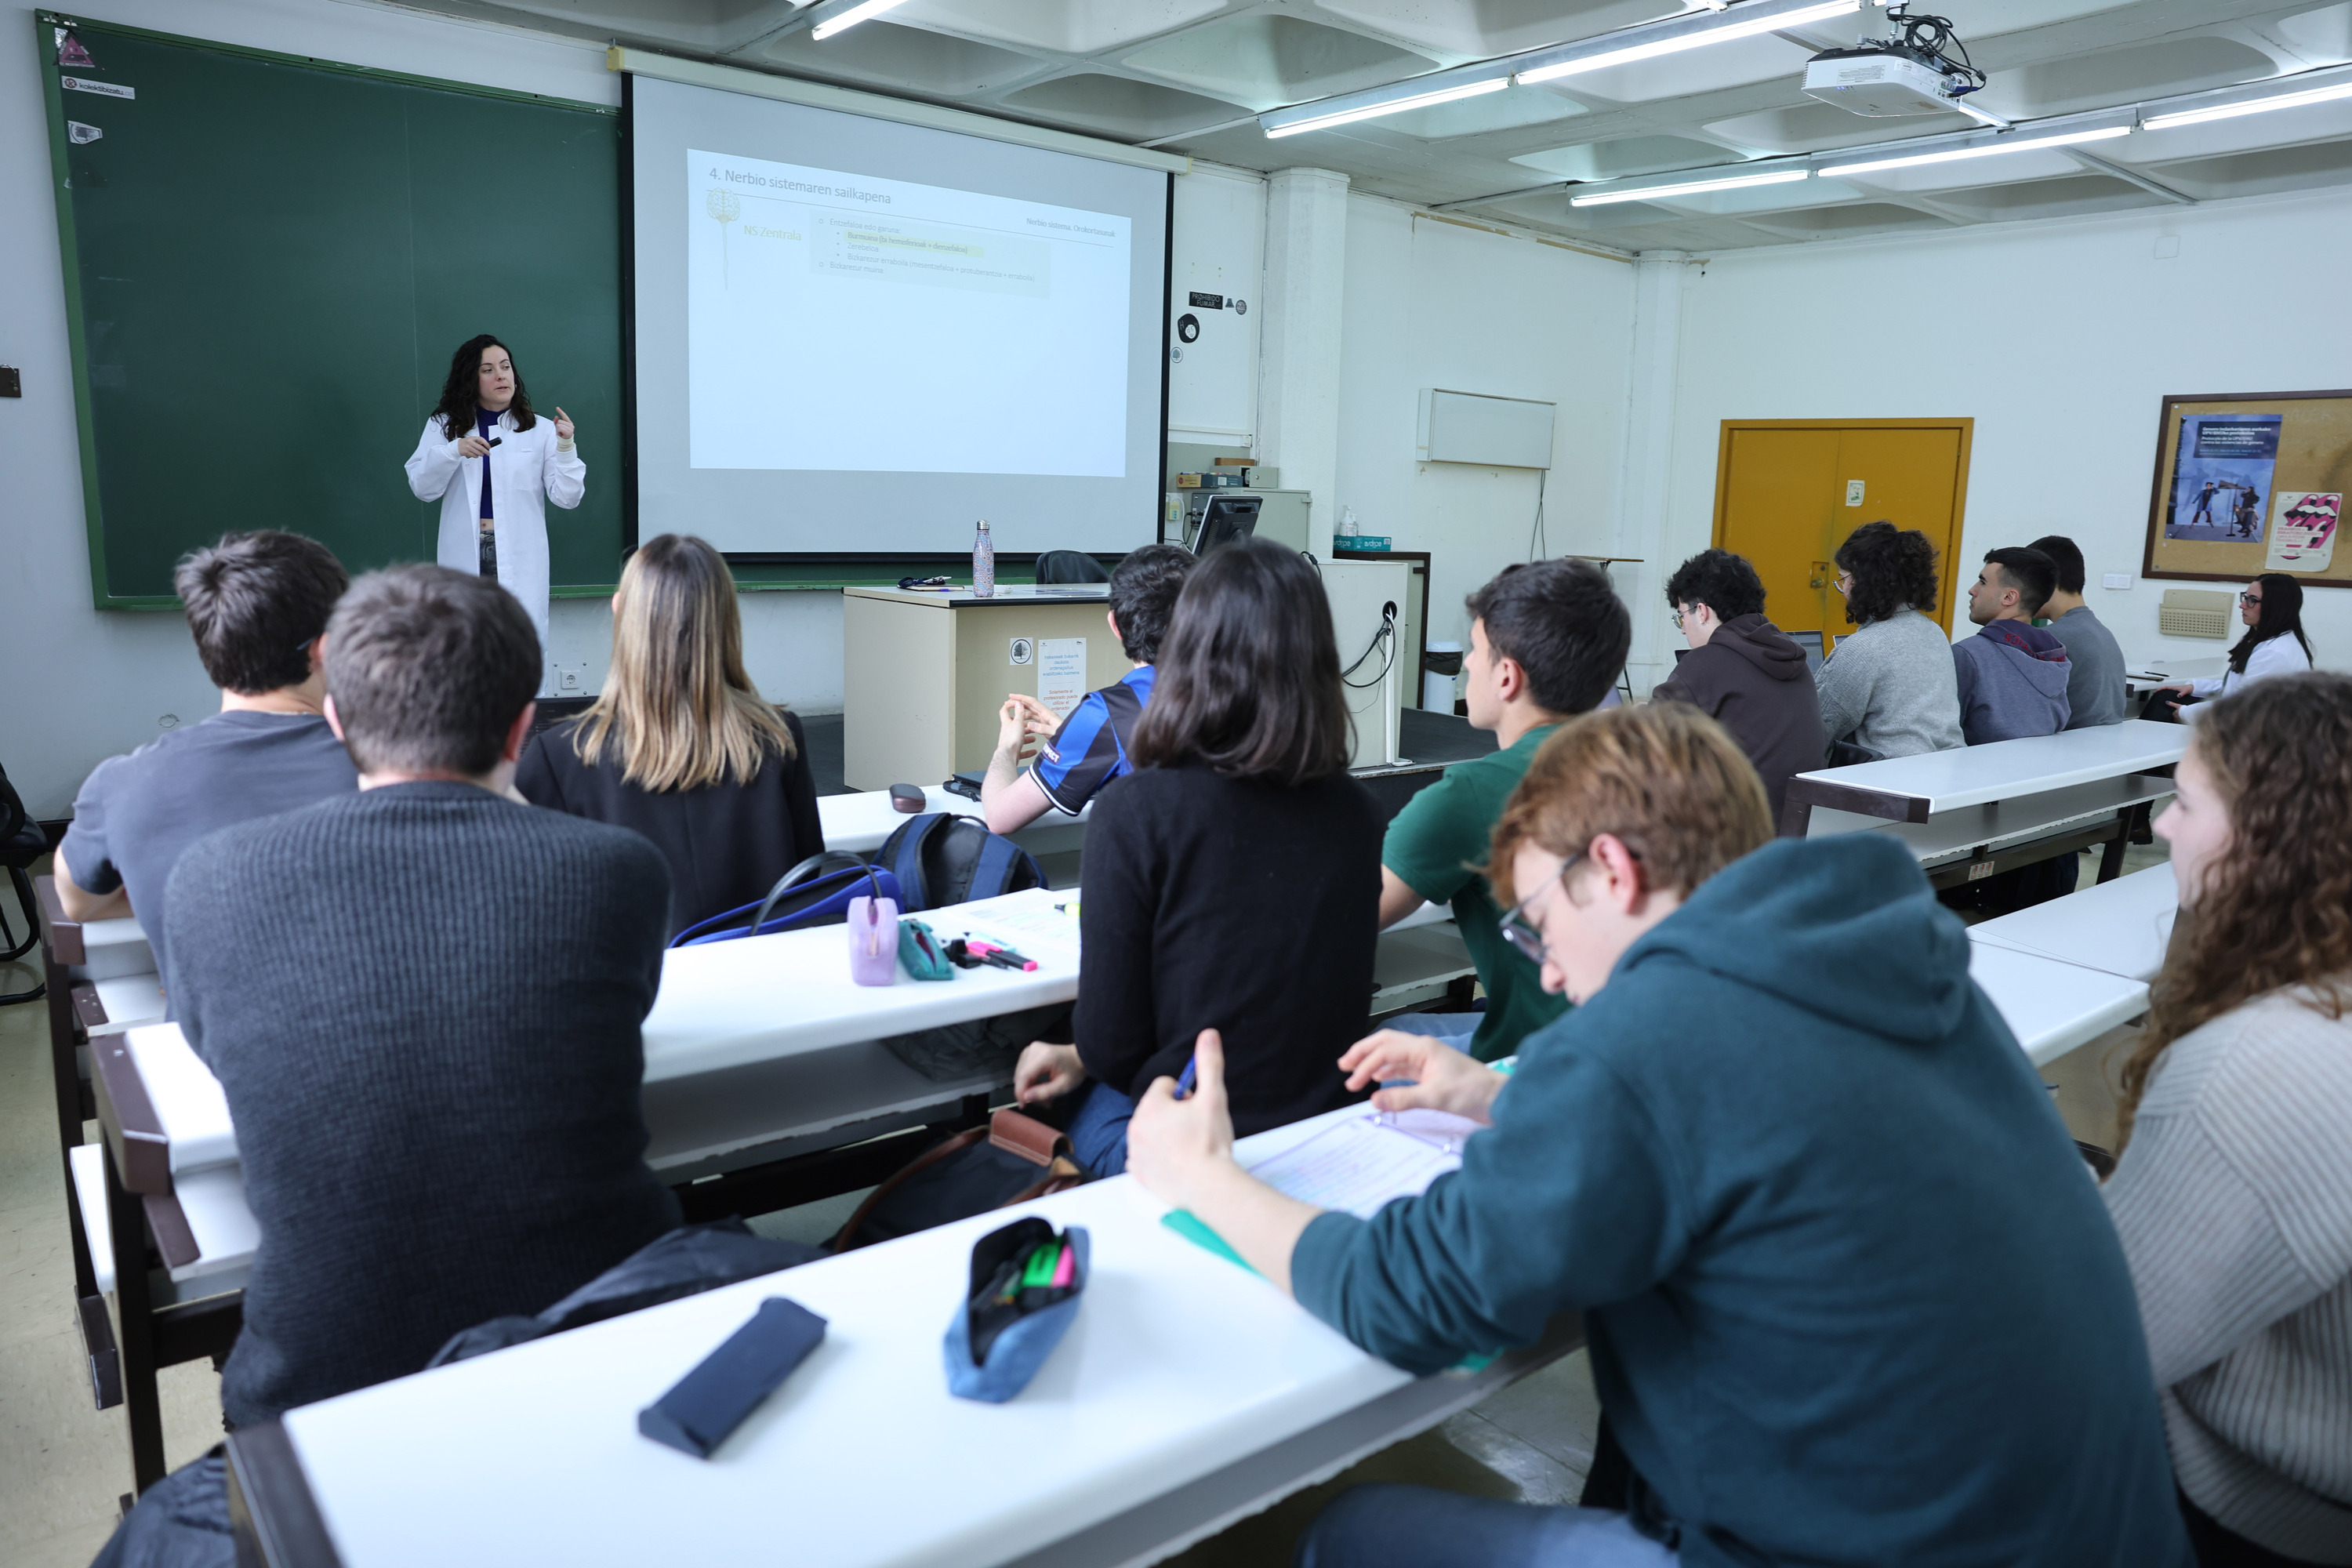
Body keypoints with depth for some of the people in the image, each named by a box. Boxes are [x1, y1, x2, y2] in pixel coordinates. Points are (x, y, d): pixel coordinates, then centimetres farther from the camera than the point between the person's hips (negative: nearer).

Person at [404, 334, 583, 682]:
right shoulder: (445, 427, 10)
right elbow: (422, 487, 2)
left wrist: (566, 447, -13)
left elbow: (567, 498, 0)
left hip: (520, 558, -1)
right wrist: (454, 451, -12)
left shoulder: (540, 430, 6)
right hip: (464, 557, 1)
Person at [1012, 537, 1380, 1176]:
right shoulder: (1356, 811, -4)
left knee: (1071, 1088, 25)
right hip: (1333, 1120, 4)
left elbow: (1112, 1044, -12)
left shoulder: (1136, 810, -18)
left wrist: (1079, 1058, 12)